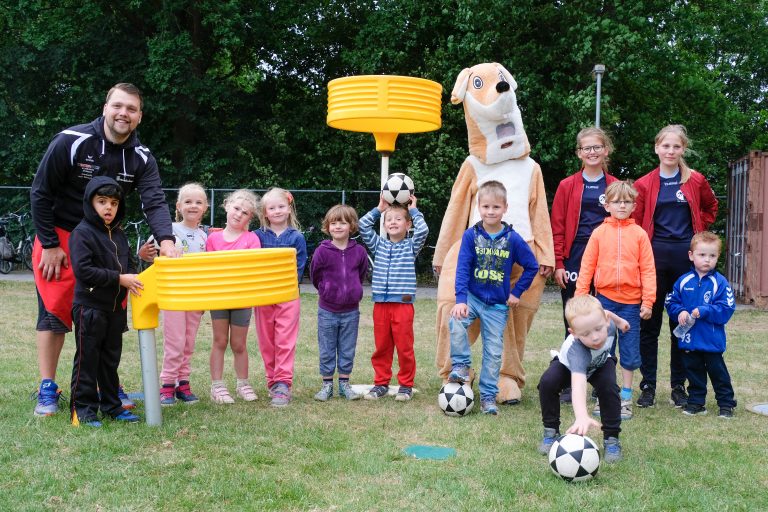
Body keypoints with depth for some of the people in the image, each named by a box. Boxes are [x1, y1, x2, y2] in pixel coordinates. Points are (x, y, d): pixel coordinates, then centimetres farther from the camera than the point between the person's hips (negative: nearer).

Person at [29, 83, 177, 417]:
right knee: (54, 311, -4)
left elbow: (154, 201, -21)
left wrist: (166, 241, -40)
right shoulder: (71, 141, -19)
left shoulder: (141, 158, -8)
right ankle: (47, 390, 6)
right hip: (60, 236, -4)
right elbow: (40, 193, -13)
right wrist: (49, 245, -14)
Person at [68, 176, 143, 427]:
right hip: (90, 307, -7)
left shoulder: (119, 235, 11)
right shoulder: (81, 233, -12)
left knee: (111, 359, 14)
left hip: (116, 307, 7)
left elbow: (127, 264, 19)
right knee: (87, 359, 0)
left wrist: (132, 277, -3)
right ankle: (82, 408, 8)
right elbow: (83, 270, -21)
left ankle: (111, 404, 24)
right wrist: (119, 279, -21)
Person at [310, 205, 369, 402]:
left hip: (351, 311, 1)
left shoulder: (359, 251, -6)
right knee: (326, 350, 8)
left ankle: (344, 383, 21)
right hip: (327, 311, -1)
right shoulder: (322, 251, -11)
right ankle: (327, 384, 19)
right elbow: (315, 275, 3)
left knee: (347, 350, 10)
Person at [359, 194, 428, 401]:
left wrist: (413, 210, 1)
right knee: (381, 346, 9)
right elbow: (363, 226, 9)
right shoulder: (378, 245, 13)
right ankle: (381, 383, 19)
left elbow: (423, 230, -11)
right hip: (380, 304, 3)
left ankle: (406, 385, 12)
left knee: (404, 346, 1)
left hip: (403, 304, -3)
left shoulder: (411, 246, 5)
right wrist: (378, 210, 11)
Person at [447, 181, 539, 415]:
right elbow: (462, 269, -10)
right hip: (472, 297, 0)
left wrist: (517, 292, 2)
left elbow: (532, 266, 5)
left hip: (497, 305, 1)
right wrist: (460, 299, -21)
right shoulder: (471, 235, -7)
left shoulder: (512, 239, -7)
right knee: (456, 323, -29)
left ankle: (488, 396, 15)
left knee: (494, 352, 3)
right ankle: (461, 365, -8)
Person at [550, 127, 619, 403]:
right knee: (573, 323, 3)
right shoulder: (567, 186, 5)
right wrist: (558, 264, -4)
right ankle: (571, 384, 10)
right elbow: (557, 228, 3)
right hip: (574, 262, 0)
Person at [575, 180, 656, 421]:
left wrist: (648, 301, -6)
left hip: (631, 301, 0)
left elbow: (648, 269, -1)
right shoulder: (599, 232, 1)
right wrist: (580, 297, -4)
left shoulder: (639, 234, 0)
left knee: (630, 351, 7)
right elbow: (587, 266, 1)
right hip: (605, 298, 0)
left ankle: (625, 398, 18)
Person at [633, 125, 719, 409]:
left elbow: (711, 207, 23)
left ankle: (679, 386, 16)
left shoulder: (696, 180, 5)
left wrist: (698, 231, 10)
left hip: (686, 257, 1)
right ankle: (648, 385, 10)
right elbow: (635, 224, 3)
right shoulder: (644, 184, 2)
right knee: (649, 322, 2)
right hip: (654, 256, -1)